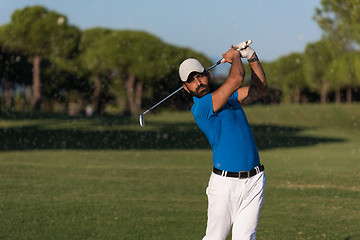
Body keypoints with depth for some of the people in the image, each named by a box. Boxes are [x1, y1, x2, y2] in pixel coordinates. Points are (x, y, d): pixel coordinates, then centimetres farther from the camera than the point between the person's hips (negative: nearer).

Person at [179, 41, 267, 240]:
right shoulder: (200, 108, -12)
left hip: (254, 181, 6)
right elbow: (237, 78, -18)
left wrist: (252, 58, 9)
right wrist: (235, 57, 3)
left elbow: (259, 89, 21)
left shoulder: (228, 96, 15)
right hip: (225, 183, -6)